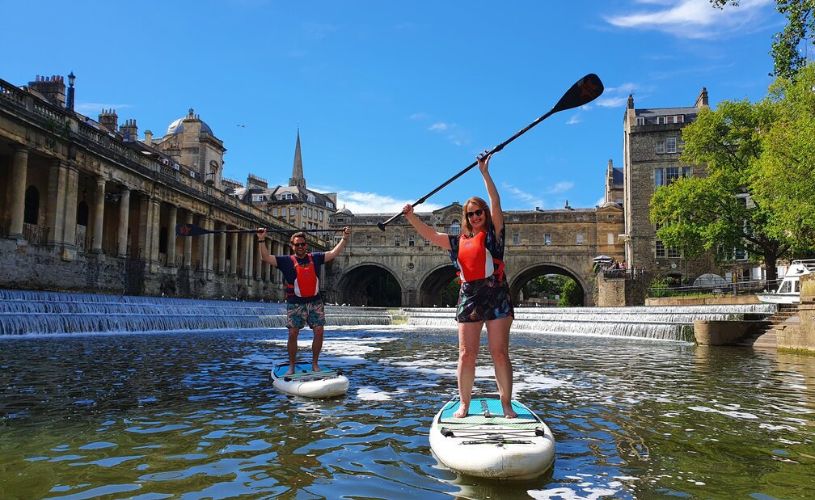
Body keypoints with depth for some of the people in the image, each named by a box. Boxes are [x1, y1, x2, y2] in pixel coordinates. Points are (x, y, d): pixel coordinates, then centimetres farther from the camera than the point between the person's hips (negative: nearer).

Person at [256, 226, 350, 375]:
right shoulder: (286, 261, 1)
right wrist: (261, 240, -17)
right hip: (295, 304, -2)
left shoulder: (315, 258, 9)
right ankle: (291, 366, 10)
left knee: (319, 332, -2)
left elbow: (333, 253, 9)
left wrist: (344, 238, 2)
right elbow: (266, 258, -7)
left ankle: (315, 364, 11)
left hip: (315, 302, 2)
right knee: (293, 334, -3)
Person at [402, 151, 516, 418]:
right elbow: (430, 234, 15)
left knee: (500, 353, -2)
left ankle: (506, 404, 5)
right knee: (466, 355, 4)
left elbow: (496, 204, -7)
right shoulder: (459, 242, 14)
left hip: (496, 297, -3)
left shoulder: (493, 234, 3)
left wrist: (485, 173, -11)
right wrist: (410, 217, 6)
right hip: (468, 298, 4)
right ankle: (464, 404, 12)